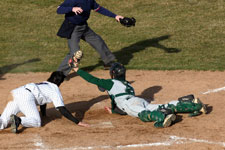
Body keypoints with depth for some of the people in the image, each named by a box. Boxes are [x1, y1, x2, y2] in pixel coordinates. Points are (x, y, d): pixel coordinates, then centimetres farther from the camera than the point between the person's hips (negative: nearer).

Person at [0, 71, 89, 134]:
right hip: (27, 96, -7)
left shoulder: (44, 84, 35)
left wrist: (44, 115, 63)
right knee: (36, 122, -8)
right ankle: (18, 120, -33)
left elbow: (42, 99, 49)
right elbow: (62, 110, 2)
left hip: (15, 93, 7)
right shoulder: (55, 89, 12)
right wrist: (77, 122, 2)